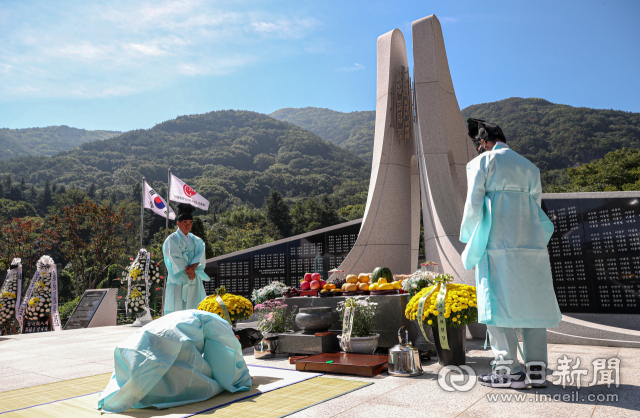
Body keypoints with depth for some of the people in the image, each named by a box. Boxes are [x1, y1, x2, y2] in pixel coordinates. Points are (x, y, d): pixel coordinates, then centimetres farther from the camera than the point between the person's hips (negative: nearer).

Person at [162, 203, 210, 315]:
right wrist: (188, 270, -14)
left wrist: (194, 266, -16)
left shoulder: (196, 240, 16)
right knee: (177, 309, -8)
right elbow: (175, 258, -7)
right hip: (178, 280, -4)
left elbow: (201, 256, 2)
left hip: (194, 282, 4)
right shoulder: (172, 239, 3)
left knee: (195, 309, -1)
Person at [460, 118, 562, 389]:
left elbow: (473, 206, -4)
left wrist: (469, 243, 6)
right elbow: (535, 208, 18)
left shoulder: (481, 163, 3)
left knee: (498, 304, -1)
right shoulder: (530, 167, 20)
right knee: (532, 304, 8)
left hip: (497, 245, -5)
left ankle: (509, 370, 2)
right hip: (531, 244, 6)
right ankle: (537, 370, 12)